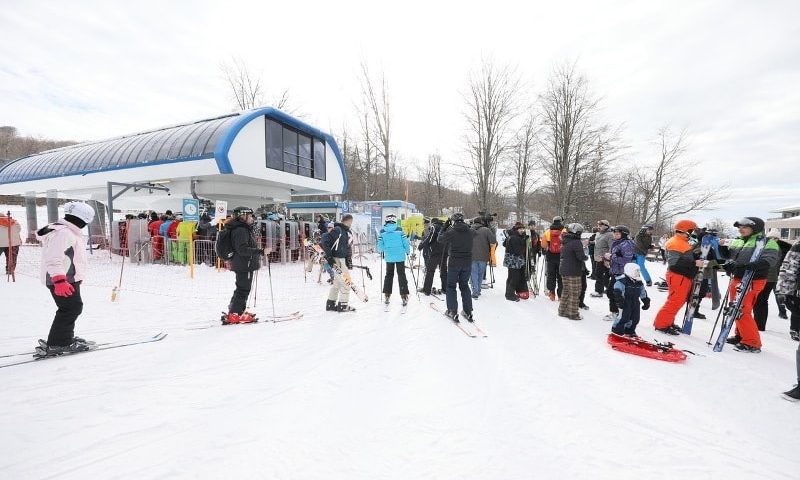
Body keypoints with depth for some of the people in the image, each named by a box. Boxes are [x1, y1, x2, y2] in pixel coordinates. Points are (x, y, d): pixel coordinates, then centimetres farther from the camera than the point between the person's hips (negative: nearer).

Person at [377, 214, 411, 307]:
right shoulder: (399, 230, -7)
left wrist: (380, 251, 20)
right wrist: (408, 251, 13)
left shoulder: (382, 232, -4)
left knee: (389, 275, 17)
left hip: (389, 257, 2)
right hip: (400, 256, -2)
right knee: (401, 275, 6)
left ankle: (387, 296, 19)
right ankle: (404, 297, 3)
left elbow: (380, 245, -2)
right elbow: (405, 242, -4)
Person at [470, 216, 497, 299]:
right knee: (481, 274, 15)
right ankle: (478, 290, 21)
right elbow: (493, 241, -13)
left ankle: (475, 291, -2)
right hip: (483, 256, 0)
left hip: (472, 256, 0)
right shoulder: (486, 230, -7)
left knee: (474, 274, 6)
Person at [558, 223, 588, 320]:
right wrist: (586, 257, 0)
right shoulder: (577, 243, -17)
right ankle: (573, 314, 8)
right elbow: (581, 256, -22)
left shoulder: (565, 242, 10)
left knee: (566, 291, 17)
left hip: (563, 270, 8)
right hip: (574, 272, -8)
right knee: (574, 293, 2)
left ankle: (562, 310, 23)